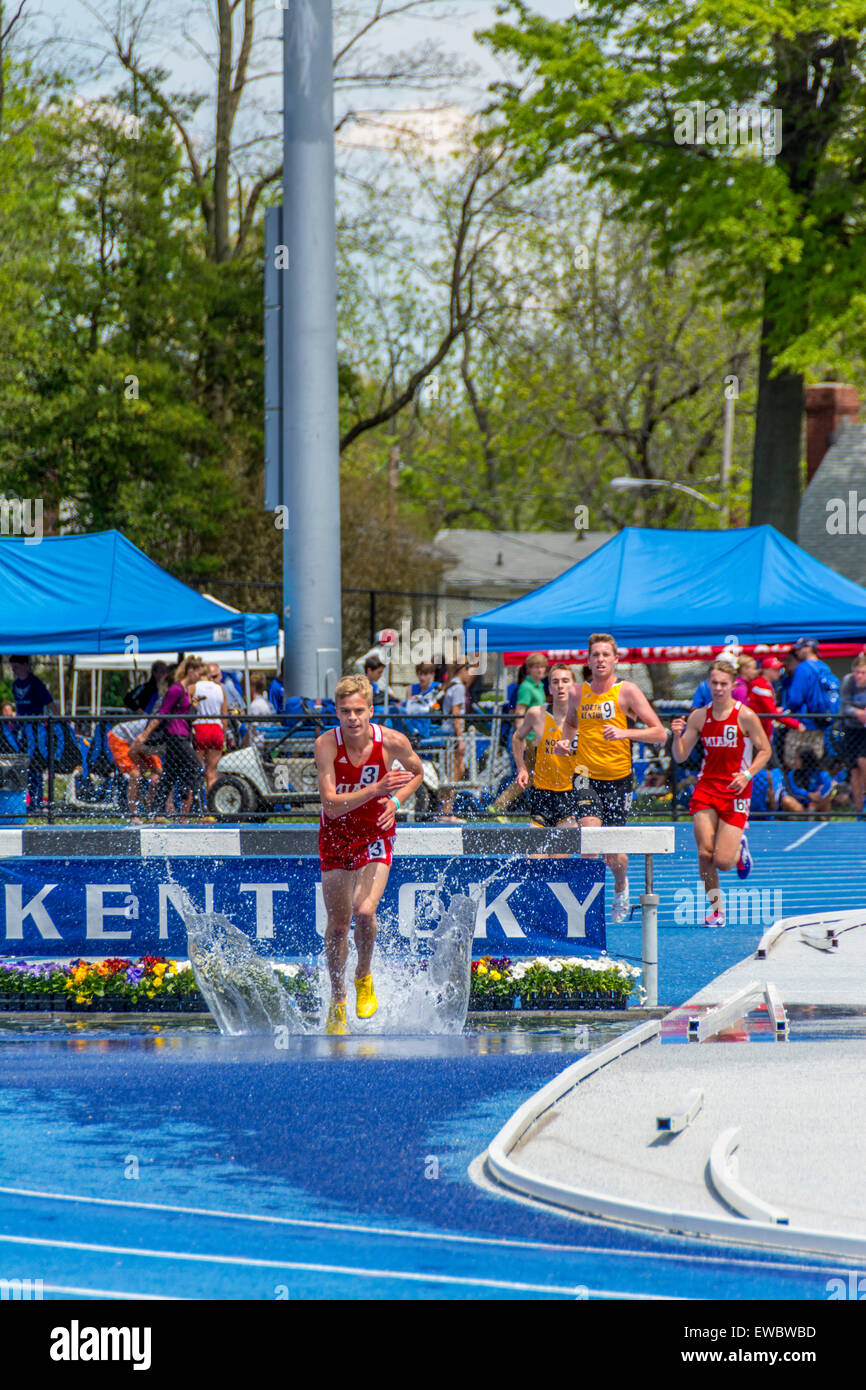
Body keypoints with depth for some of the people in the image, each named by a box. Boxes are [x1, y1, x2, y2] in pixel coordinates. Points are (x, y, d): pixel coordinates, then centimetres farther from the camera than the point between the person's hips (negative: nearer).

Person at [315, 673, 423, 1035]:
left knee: (364, 911, -21)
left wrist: (396, 801, -13)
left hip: (375, 836, -1)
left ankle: (364, 977, 8)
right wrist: (376, 789, -39)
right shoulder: (326, 745, -22)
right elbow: (331, 805, -28)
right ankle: (338, 999, 30)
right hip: (336, 836, 1)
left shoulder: (392, 742, -18)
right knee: (338, 923, 8)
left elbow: (417, 772, 5)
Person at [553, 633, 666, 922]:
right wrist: (566, 740, 6)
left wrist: (625, 733, -23)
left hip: (618, 778, -2)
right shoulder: (578, 694, 5)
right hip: (587, 776, 2)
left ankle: (621, 887, 35)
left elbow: (660, 733, -9)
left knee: (613, 855, 2)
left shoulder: (627, 691, -5)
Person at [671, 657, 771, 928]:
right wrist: (677, 736, -14)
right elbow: (680, 756, 6)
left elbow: (765, 751, -1)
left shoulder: (745, 716, -8)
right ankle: (716, 908, 8)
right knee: (705, 852, -9)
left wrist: (747, 774, -16)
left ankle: (739, 848, 29)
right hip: (706, 788, 3)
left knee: (722, 862, -9)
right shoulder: (699, 716, 3)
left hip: (735, 792, -3)